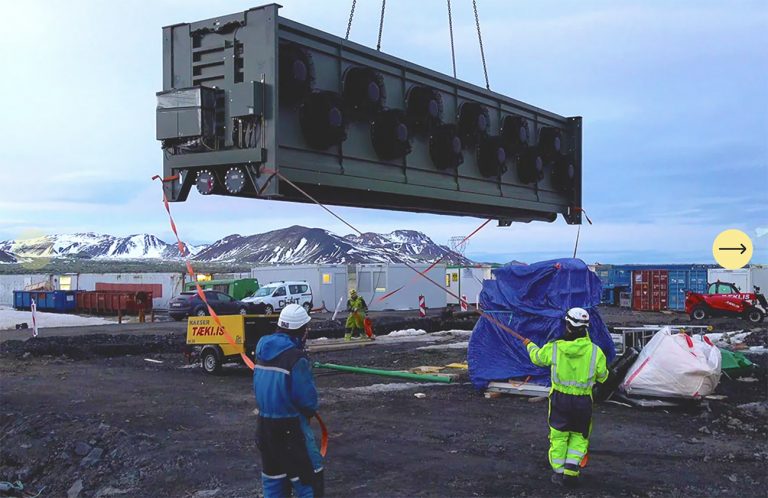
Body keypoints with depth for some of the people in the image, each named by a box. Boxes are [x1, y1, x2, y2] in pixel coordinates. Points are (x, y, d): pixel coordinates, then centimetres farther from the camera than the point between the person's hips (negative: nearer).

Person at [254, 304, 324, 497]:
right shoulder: (296, 357, -19)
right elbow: (307, 398, -17)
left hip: (265, 423, 8)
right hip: (290, 426, -8)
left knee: (273, 476, 17)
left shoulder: (264, 349, 4)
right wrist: (311, 410, 3)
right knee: (307, 476, 1)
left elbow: (257, 387, 11)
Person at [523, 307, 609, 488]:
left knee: (558, 436, 14)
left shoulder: (554, 348, -12)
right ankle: (571, 469, 6)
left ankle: (559, 471, 19)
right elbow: (602, 376, 2)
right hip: (583, 401, 0)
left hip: (559, 398, 0)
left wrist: (529, 345, 30)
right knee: (579, 436, 16)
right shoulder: (595, 352, -12)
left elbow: (537, 357, 8)